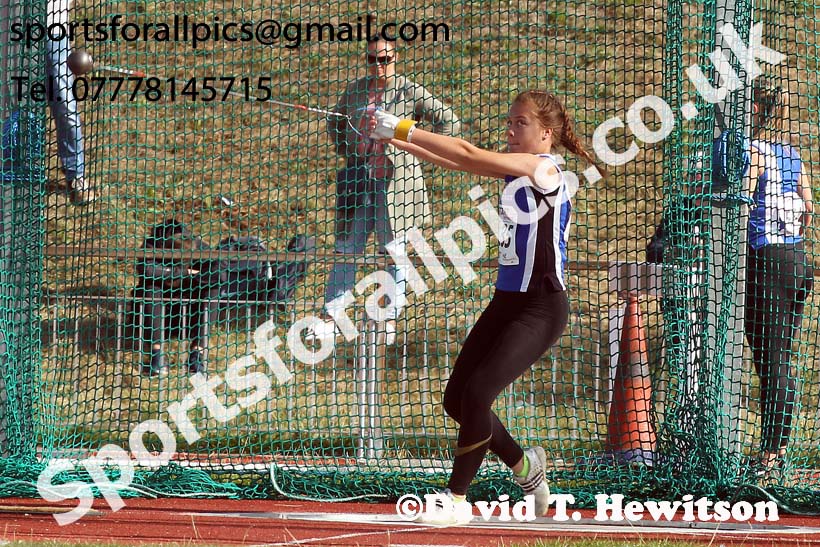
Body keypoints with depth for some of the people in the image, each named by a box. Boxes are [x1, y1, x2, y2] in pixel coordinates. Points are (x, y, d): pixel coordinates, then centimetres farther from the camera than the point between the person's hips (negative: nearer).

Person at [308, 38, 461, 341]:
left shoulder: (409, 92, -5)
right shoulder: (355, 91, 8)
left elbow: (450, 122, -6)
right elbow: (334, 125, 25)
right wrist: (347, 151, 10)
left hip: (394, 182, -4)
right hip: (358, 181, 4)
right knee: (345, 250, 4)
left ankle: (390, 320, 14)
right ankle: (330, 319, 6)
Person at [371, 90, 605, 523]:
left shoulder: (543, 167, -14)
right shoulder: (515, 167, 11)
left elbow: (468, 155, -22)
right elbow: (455, 162, 7)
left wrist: (405, 130, -21)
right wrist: (397, 141, -4)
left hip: (541, 308, -9)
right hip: (507, 301, 9)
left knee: (478, 392, -17)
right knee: (456, 398, 7)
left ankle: (456, 500, -5)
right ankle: (524, 466, 30)